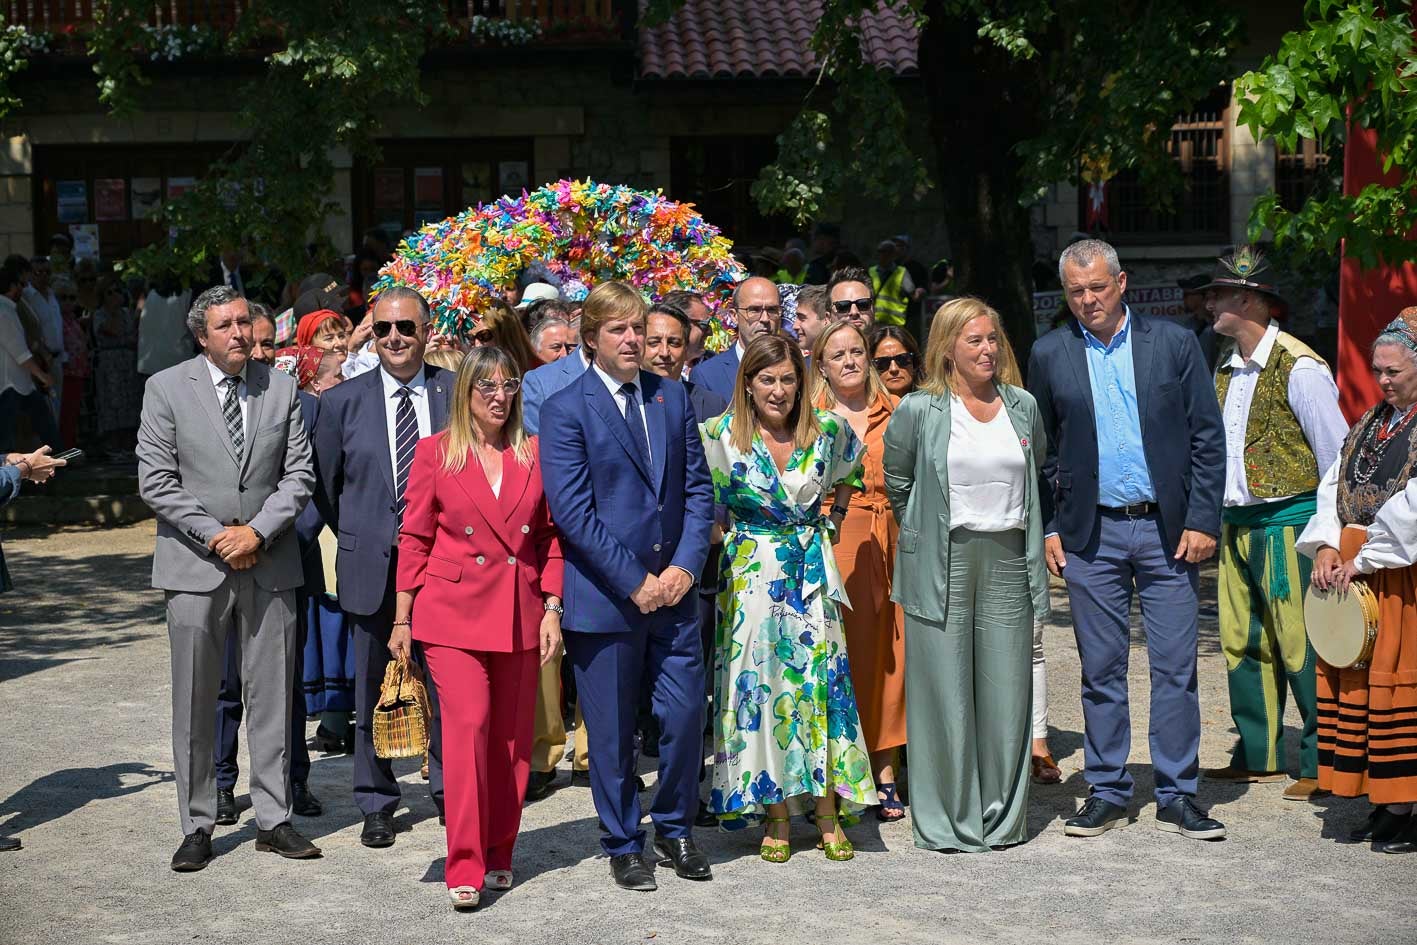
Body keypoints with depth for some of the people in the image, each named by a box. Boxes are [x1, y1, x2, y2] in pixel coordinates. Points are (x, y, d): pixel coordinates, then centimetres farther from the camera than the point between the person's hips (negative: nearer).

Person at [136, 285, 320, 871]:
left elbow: (298, 474, 4)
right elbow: (155, 481, -4)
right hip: (195, 564, -2)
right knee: (194, 703, 3)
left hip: (269, 563, 2)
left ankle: (273, 819, 15)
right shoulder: (167, 389, -1)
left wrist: (257, 531, -10)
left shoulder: (281, 389, 6)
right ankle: (197, 827, 13)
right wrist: (215, 535, -11)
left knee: (271, 696, 6)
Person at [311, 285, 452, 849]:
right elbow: (326, 484, 11)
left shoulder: (457, 395, 1)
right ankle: (376, 804, 21)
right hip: (373, 567, 1)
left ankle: (448, 791, 23)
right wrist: (356, 539, 9)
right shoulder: (342, 401, 2)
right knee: (372, 691, 8)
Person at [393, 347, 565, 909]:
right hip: (454, 610, -3)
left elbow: (551, 537, 9)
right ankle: (464, 869, -7)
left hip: (520, 614, 3)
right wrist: (402, 619, 1)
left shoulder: (534, 455, 6)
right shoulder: (436, 453, 1)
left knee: (513, 737, 7)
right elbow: (414, 539, 3)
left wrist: (553, 609, 2)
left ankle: (499, 855, 21)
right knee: (468, 726, -13)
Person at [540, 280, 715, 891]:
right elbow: (571, 511, -11)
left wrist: (686, 566, -5)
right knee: (612, 732, 6)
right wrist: (634, 581, -13)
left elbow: (698, 489, 9)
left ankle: (675, 828, 26)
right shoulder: (564, 409, -5)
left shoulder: (672, 398, 9)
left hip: (672, 589, 4)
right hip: (603, 596, -4)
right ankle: (623, 845, 23)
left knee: (685, 716, 4)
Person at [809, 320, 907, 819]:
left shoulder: (895, 413, 12)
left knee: (889, 657, 3)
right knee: (840, 658, -3)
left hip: (891, 543, 3)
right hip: (835, 545, -2)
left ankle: (885, 776, 12)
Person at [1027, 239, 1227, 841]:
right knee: (1101, 670, 6)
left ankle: (1177, 796, 11)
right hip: (1091, 534, 1)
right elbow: (1039, 451, 11)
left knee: (1176, 668, 1)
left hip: (1168, 530, -1)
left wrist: (1203, 520, -5)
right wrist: (1047, 528, 3)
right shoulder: (1050, 355, 5)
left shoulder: (1174, 344, 2)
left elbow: (1208, 438, 2)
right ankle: (1107, 793, 16)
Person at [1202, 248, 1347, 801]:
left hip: (1288, 522, -8)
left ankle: (1322, 765, 6)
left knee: (1300, 646, -4)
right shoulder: (1227, 370, 12)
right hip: (1236, 523, 8)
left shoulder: (1298, 367, -12)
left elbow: (1337, 456, -9)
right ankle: (1258, 755, 23)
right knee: (1242, 643, 11)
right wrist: (1218, 518, 15)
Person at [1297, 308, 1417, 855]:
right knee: (1351, 681, 7)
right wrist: (1326, 547, -2)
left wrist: (1364, 559, -15)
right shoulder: (1368, 424, 16)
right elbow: (1333, 487, 13)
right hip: (1348, 570, 7)